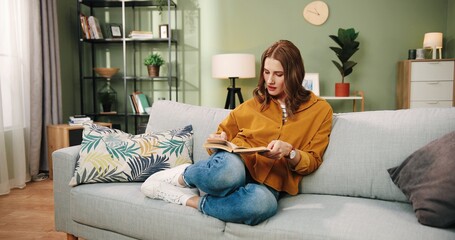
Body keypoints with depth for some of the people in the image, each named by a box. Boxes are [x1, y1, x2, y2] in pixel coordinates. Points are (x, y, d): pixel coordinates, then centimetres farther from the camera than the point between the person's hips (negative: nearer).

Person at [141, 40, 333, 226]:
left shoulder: (320, 110, 10)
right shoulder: (254, 103, 16)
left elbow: (312, 161, 8)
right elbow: (225, 132, 25)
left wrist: (289, 151, -13)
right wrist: (218, 141, 1)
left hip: (268, 183, 0)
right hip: (235, 164, 1)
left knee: (263, 203, -41)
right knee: (229, 169, -40)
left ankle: (192, 200, -19)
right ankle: (184, 176, -9)